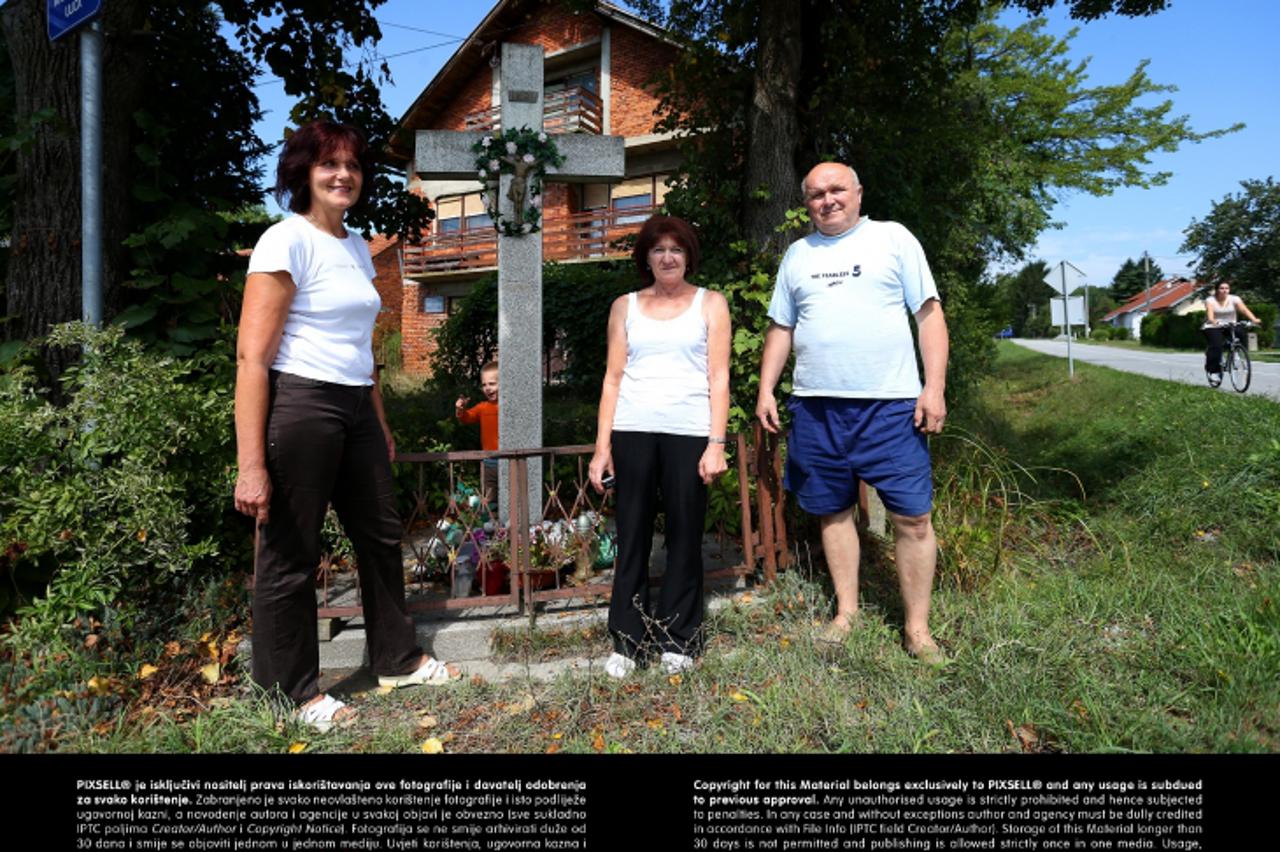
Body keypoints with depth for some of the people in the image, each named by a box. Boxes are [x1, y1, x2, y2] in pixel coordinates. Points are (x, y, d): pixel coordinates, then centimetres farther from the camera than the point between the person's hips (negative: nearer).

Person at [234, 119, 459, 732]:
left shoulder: (356, 247, 13)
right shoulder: (286, 241, -10)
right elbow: (252, 357, -16)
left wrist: (381, 426, 21)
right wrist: (251, 465, -21)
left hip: (356, 409, 8)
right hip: (300, 406, -8)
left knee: (380, 536, 17)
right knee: (290, 556, 5)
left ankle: (397, 659, 35)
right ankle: (292, 692, 24)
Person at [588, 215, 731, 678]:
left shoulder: (710, 304, 10)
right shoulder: (625, 307, 14)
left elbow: (718, 378, 3)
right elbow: (613, 378, 10)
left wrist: (716, 443, -7)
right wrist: (602, 445, 2)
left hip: (689, 432, -1)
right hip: (632, 432, 1)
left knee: (684, 536, 3)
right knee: (632, 537, 4)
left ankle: (679, 640, 16)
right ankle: (628, 643, 14)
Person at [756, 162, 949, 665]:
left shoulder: (893, 239, 5)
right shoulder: (797, 254, 15)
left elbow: (929, 314, 2)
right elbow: (780, 329, 17)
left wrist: (934, 387, -8)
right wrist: (765, 390, 8)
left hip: (891, 403, -3)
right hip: (816, 406, 3)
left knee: (912, 517, -3)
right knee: (833, 511, 10)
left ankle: (917, 628, 10)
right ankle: (846, 611, 26)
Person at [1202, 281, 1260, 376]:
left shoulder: (1234, 299, -1)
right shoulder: (1210, 300, -6)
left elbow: (1244, 309, -15)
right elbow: (1209, 311, -25)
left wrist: (1254, 319, -33)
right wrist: (1212, 320, -47)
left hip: (1230, 326, 3)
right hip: (1213, 327, -3)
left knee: (1240, 332, -29)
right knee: (1216, 345, -24)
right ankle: (1213, 370, -16)